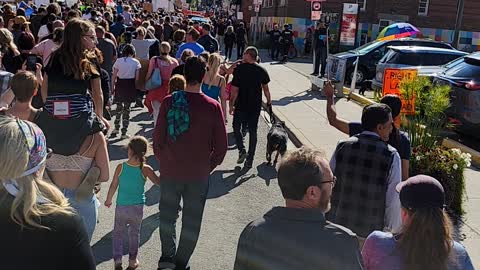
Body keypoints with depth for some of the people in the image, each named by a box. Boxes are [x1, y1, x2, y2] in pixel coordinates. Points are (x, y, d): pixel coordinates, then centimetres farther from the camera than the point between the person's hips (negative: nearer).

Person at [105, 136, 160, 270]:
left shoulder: (121, 167, -12)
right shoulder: (145, 169, -15)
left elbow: (113, 186, -4)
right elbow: (159, 182, -7)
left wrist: (108, 200, 12)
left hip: (121, 207, 0)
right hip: (137, 206, 0)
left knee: (118, 232, 16)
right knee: (134, 233, 18)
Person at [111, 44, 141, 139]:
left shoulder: (118, 61, 0)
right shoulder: (136, 62, -2)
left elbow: (114, 76, -1)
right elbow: (137, 77, -6)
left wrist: (112, 87, 7)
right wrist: (137, 88, 5)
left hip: (120, 85, 1)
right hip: (130, 85, -1)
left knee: (119, 107, 17)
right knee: (127, 109, 5)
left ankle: (116, 128, 14)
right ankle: (124, 132, 7)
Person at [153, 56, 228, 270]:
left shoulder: (169, 102, -10)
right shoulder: (213, 107, -12)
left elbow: (158, 138, -5)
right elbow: (221, 146, -7)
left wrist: (163, 162, 11)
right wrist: (208, 167, 8)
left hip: (170, 172, 1)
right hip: (199, 175, 0)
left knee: (167, 215, 21)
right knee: (192, 221, 15)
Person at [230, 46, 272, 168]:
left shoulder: (239, 69, -13)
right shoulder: (262, 70, -2)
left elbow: (235, 89, -13)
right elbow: (265, 88, 4)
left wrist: (231, 105, -3)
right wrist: (269, 100, 20)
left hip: (241, 105, -3)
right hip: (256, 106, 3)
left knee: (236, 127, 18)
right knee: (253, 131, 11)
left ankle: (242, 150, 1)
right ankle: (250, 159, 15)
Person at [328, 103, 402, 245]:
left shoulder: (342, 147, -6)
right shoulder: (391, 156, -13)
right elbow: (393, 201, -11)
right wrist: (392, 233, 1)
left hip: (338, 225, 3)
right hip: (371, 232, -2)